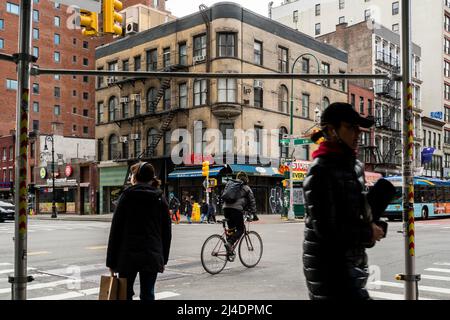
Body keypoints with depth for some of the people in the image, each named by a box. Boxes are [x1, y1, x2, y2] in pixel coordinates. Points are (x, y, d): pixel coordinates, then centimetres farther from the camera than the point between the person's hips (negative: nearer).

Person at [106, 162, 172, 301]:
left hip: (128, 255, -2)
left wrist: (111, 261, 0)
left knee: (125, 294, 10)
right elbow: (167, 232, 8)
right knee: (148, 295, 8)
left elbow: (116, 230, -4)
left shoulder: (126, 196, -2)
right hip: (152, 256, 2)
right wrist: (163, 259, 14)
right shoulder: (160, 199, 7)